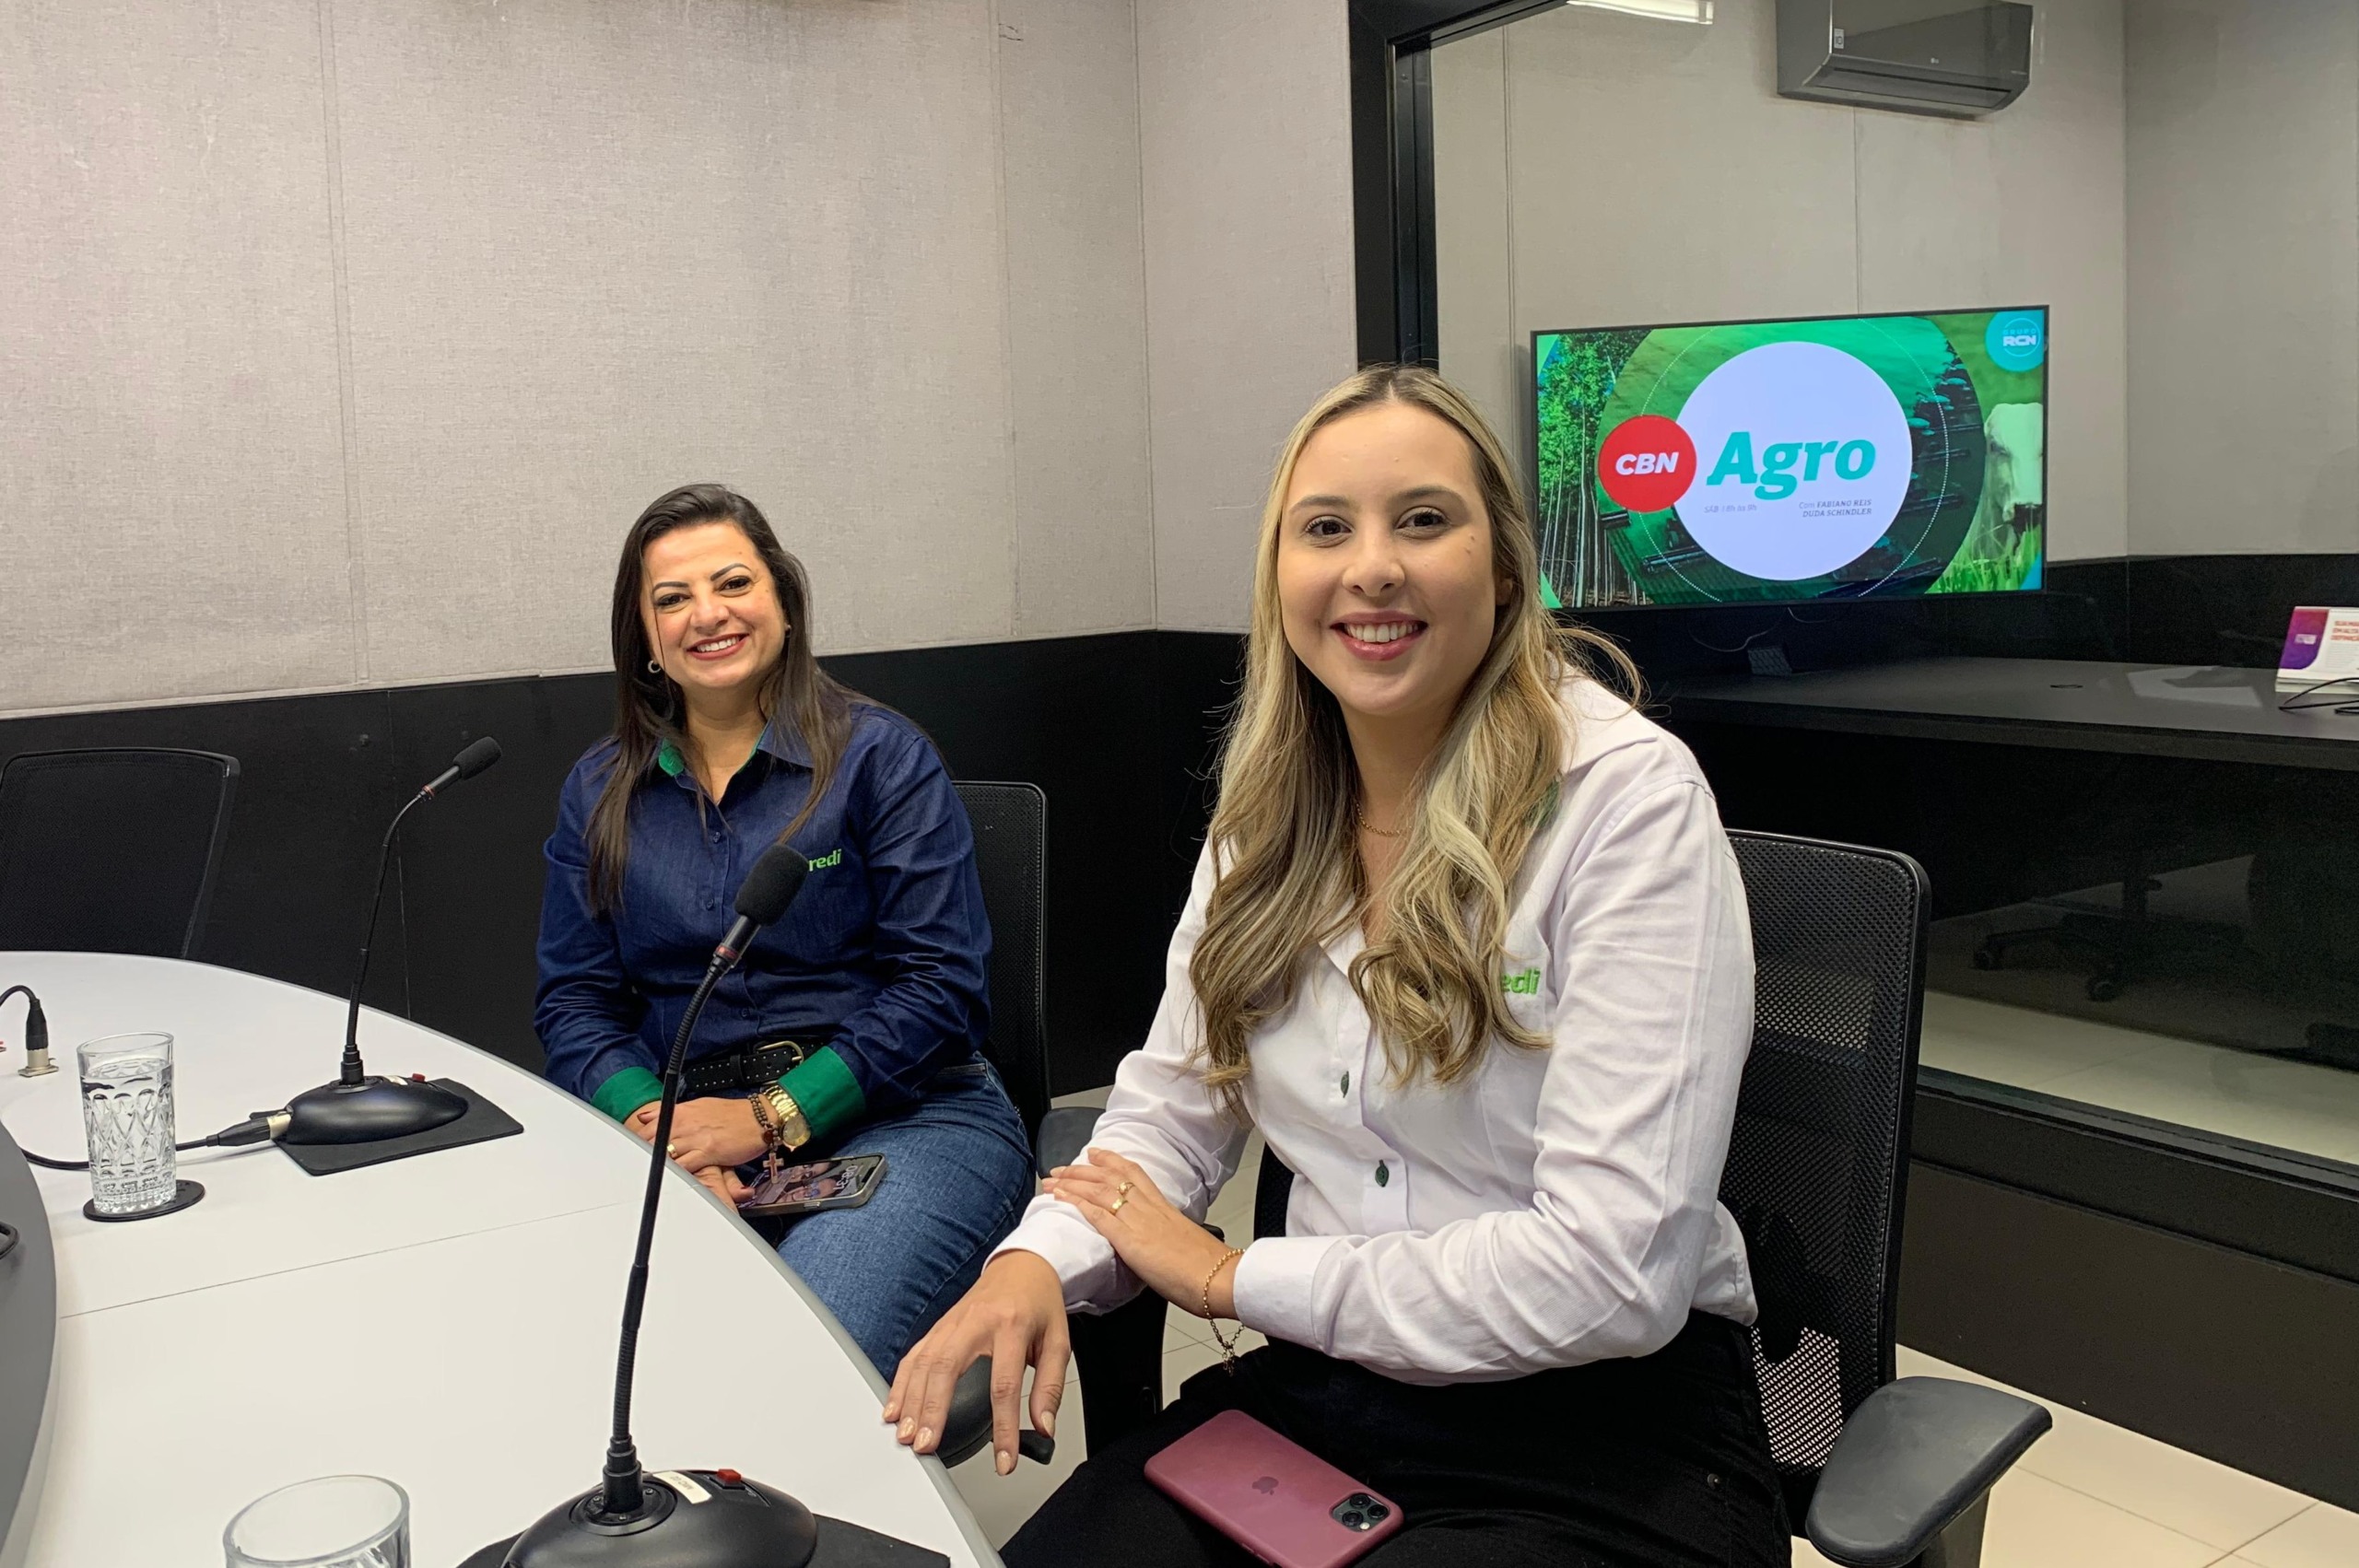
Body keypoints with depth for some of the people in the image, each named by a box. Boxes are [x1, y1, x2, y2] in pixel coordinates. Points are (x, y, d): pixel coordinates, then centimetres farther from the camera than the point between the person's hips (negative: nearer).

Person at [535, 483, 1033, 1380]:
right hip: (685, 1132, 4)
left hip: (900, 1118, -3)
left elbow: (940, 982, -5)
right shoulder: (601, 792, 15)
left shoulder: (879, 754, 2)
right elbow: (572, 1001, 11)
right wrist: (650, 1120, -10)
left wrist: (771, 1117, -13)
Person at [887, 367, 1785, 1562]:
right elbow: (1175, 1103, 9)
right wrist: (1037, 1260, -13)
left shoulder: (1631, 797, -17)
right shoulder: (1274, 806, 4)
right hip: (1320, 1395, 5)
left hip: (1606, 1432, -4)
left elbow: (1614, 1270, -22)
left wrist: (1232, 1277, -13)